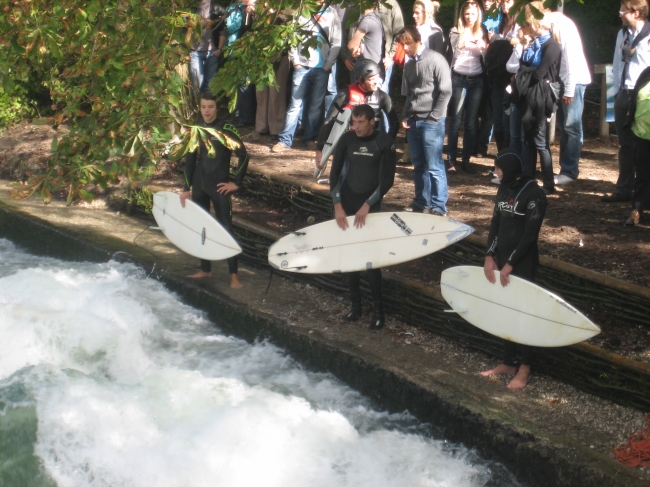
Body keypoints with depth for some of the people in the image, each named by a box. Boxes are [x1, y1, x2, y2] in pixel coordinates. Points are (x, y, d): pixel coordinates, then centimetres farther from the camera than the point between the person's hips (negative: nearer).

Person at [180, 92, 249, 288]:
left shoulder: (225, 130, -8)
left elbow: (243, 156, -9)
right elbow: (190, 160, 12)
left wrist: (236, 182, -11)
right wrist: (186, 188, 8)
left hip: (219, 188, -6)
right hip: (199, 187, 6)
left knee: (226, 228, -7)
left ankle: (233, 274, -6)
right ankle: (205, 269, 23)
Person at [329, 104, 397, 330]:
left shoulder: (384, 143, -8)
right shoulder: (346, 140, -2)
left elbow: (387, 180, -9)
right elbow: (334, 174, 0)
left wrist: (367, 206, -15)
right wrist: (338, 205, -9)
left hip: (370, 206, -3)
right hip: (346, 204, 3)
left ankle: (378, 309, 0)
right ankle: (355, 304, 14)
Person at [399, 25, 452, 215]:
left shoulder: (435, 60, -6)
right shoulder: (409, 65, 14)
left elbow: (445, 91, -8)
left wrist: (434, 117, -11)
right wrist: (405, 116, 7)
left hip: (431, 121, -6)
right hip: (413, 121, 6)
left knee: (434, 166, -5)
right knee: (418, 165, 10)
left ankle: (438, 207, 0)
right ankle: (421, 202, 18)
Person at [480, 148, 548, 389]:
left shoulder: (533, 194, -15)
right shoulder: (504, 189, 8)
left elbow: (530, 235, -17)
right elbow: (495, 224, 10)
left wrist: (510, 263, -16)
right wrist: (490, 256, 0)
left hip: (522, 263, -7)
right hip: (502, 259, 7)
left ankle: (524, 368, 9)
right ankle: (508, 362, 22)